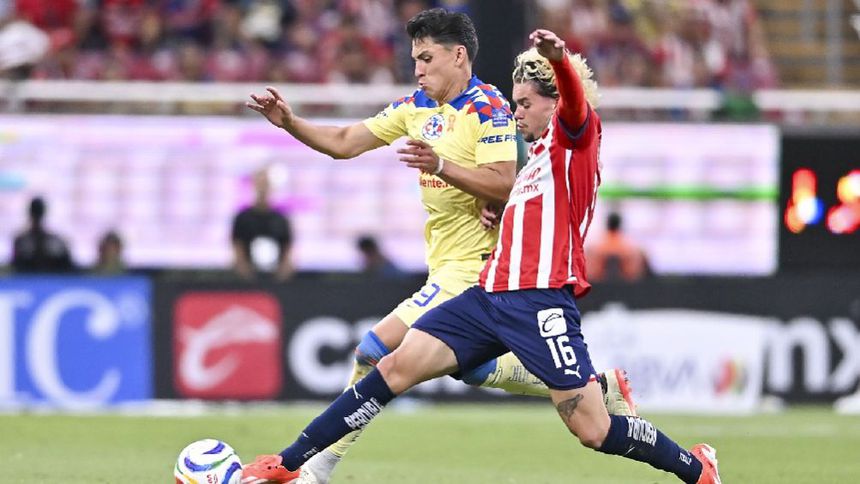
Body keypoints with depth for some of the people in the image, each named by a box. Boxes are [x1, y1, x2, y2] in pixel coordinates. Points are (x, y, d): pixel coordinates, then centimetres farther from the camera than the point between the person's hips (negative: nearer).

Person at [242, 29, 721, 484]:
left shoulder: (576, 134, 1)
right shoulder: (540, 155, 26)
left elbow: (575, 98, -23)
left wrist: (559, 58, -45)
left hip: (542, 303, -8)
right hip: (490, 295, 8)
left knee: (593, 430, -9)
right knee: (398, 367, -1)